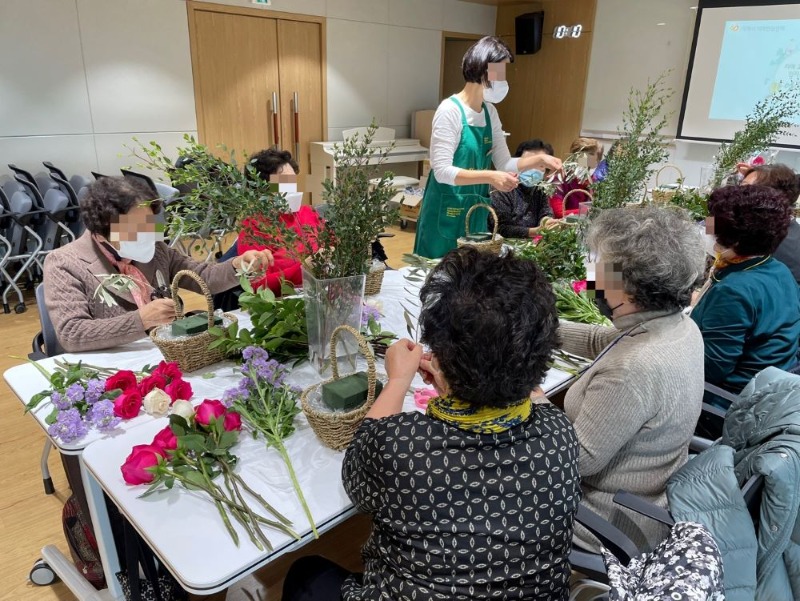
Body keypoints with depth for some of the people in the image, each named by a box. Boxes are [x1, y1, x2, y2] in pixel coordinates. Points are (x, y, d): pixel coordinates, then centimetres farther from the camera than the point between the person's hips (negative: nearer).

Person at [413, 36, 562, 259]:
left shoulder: (490, 112, 7)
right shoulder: (450, 110, -15)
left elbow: (504, 163, 10)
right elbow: (442, 171, -21)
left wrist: (538, 159, -5)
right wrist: (489, 177, -29)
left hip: (476, 209, 7)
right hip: (447, 210, -7)